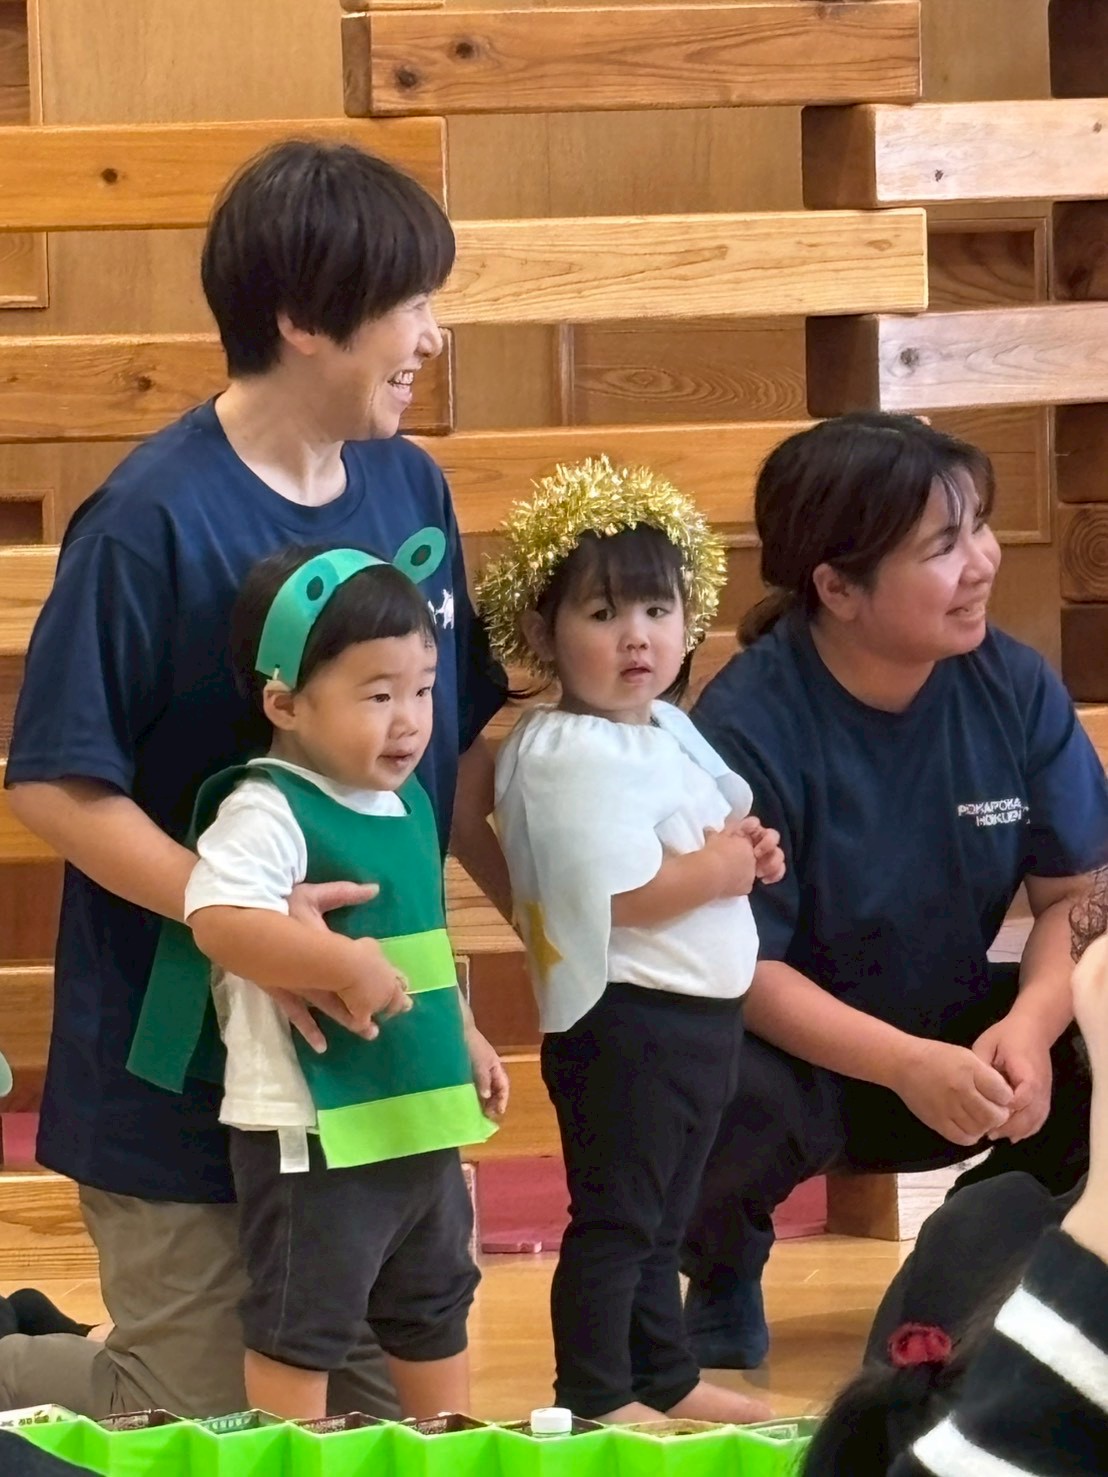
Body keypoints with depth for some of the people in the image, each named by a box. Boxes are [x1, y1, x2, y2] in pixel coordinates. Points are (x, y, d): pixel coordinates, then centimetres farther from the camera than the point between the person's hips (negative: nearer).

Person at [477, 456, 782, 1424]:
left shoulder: (670, 732, 12)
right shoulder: (572, 755, -19)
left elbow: (705, 839, 27)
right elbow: (629, 894, -25)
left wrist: (746, 851, 5)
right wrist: (721, 866, -11)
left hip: (700, 1013, 10)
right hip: (624, 1016, -10)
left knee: (663, 1215, 19)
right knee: (615, 1217, -3)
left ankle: (664, 1375, 29)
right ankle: (595, 1397, 3)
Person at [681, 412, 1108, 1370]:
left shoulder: (1014, 688, -9)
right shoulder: (748, 726, -22)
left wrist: (1030, 1026, -28)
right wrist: (908, 1066, -35)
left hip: (959, 1041, 5)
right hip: (795, 1049, -4)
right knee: (732, 1101, -38)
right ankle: (722, 1284, -1)